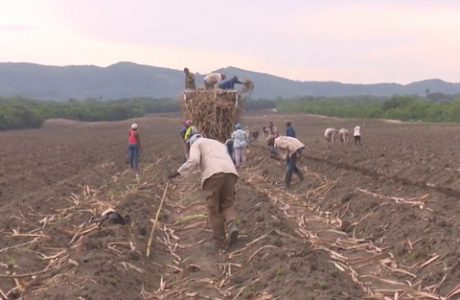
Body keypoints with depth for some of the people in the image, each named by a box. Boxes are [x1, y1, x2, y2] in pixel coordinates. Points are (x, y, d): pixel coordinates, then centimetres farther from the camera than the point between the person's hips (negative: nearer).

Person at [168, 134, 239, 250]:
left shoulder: (196, 144, 20)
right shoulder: (218, 145, 39)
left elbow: (193, 161, -2)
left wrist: (178, 173, 5)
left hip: (213, 174, -4)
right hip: (230, 172, 5)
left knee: (213, 209, 9)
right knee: (227, 205, 16)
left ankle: (220, 240, 11)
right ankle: (232, 227, -12)